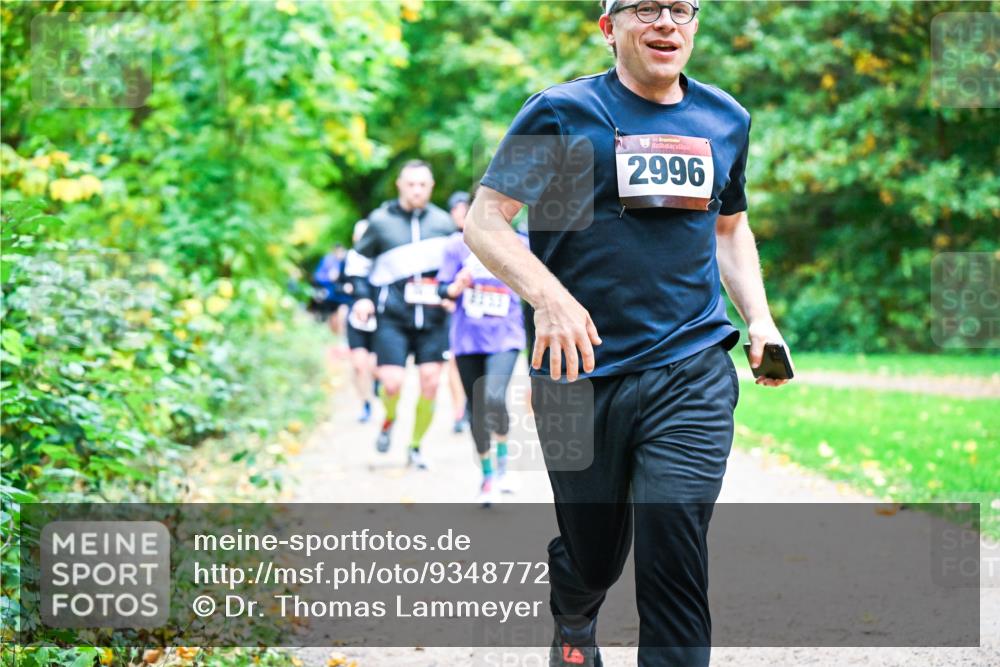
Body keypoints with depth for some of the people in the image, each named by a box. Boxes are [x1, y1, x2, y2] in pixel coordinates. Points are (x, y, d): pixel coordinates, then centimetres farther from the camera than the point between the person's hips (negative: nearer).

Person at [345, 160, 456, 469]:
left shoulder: (443, 222, 10)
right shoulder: (380, 220, 4)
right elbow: (359, 262, 12)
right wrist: (362, 296, -2)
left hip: (433, 317, 2)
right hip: (393, 316, -2)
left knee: (430, 383, -3)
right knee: (392, 383, -13)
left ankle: (415, 447, 15)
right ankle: (389, 420, 22)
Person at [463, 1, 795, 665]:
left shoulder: (726, 120, 12)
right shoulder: (563, 112, -2)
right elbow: (485, 220, -7)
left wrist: (759, 317, 12)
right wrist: (549, 295, -24)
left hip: (693, 370, 2)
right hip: (583, 373, -2)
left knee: (675, 555, -13)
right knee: (594, 552, 12)